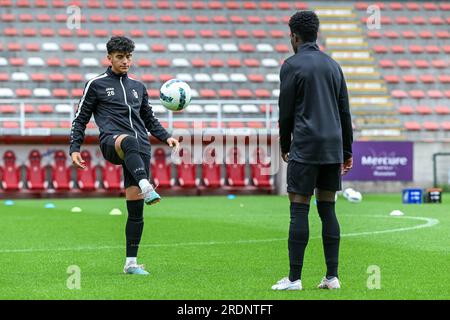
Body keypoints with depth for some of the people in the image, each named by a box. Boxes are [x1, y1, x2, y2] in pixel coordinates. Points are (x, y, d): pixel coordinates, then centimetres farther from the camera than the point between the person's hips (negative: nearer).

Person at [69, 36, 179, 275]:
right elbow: (80, 119, 14)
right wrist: (74, 148, 3)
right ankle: (147, 188, -63)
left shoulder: (138, 87, 25)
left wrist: (166, 137, 18)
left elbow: (149, 119, 33)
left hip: (140, 148, 4)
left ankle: (131, 263, 2)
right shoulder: (96, 85, 13)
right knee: (129, 140, -43)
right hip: (111, 142, -4)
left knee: (135, 209, -4)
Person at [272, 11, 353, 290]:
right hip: (333, 147, 6)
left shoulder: (291, 66, -3)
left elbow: (286, 112, -3)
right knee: (327, 209, 8)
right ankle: (332, 277, 5)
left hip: (305, 148, -6)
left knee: (299, 209, -4)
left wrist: (285, 147, 11)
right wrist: (347, 151, 18)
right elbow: (345, 112, 14)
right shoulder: (333, 65, 14)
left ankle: (294, 278, -6)